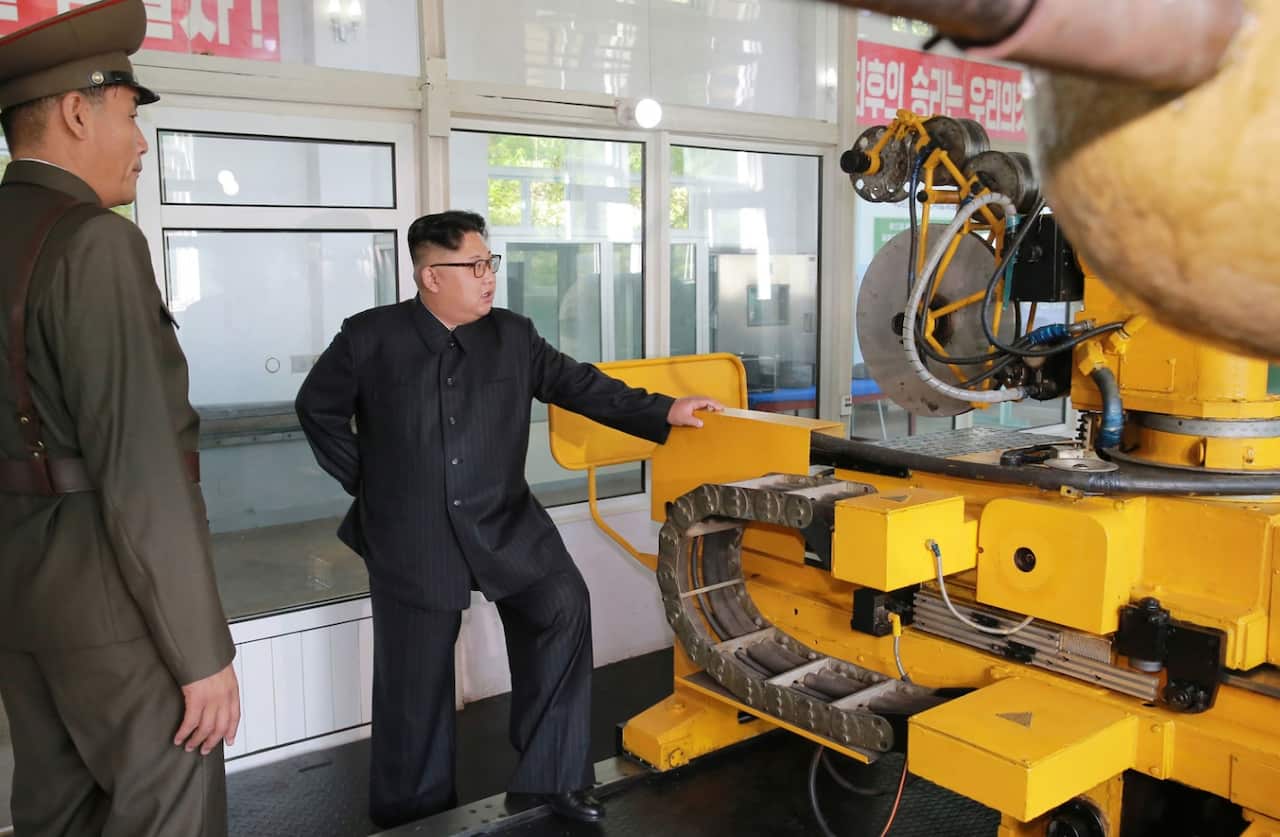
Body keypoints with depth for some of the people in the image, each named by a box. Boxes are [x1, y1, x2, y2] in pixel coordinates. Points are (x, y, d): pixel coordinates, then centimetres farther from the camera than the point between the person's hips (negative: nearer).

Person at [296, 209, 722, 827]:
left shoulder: (513, 336, 2)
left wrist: (663, 412, -8)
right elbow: (316, 408, 7)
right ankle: (414, 813, 31)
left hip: (504, 522, 2)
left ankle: (548, 778, 0)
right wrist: (365, 481, 2)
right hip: (411, 536, -2)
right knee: (415, 680, 8)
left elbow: (577, 384, 0)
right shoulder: (369, 336, -4)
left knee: (563, 604, -17)